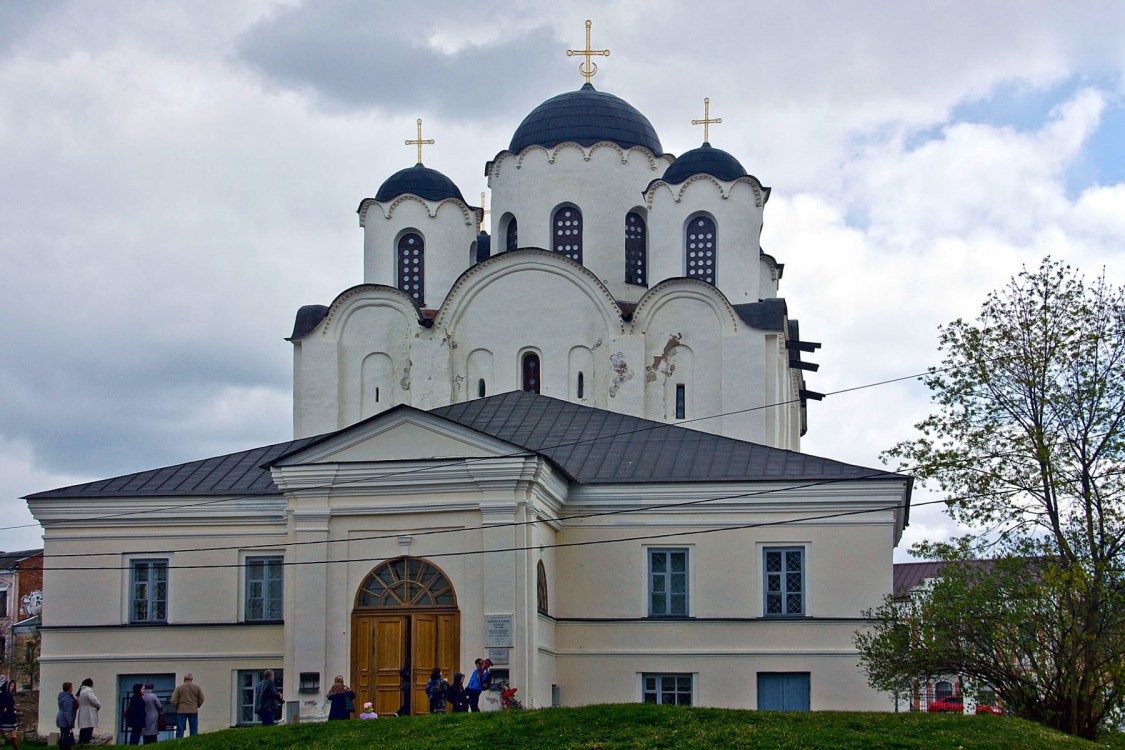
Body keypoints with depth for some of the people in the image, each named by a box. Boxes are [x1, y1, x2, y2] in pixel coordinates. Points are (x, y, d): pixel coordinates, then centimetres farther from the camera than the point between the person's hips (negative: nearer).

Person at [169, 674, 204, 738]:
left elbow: (173, 701, -5)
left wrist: (176, 707, 12)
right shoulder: (197, 687, 1)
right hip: (193, 711, 1)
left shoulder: (179, 688, -4)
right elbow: (201, 699, 4)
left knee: (180, 730, 4)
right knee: (194, 729, 7)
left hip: (181, 711, -1)